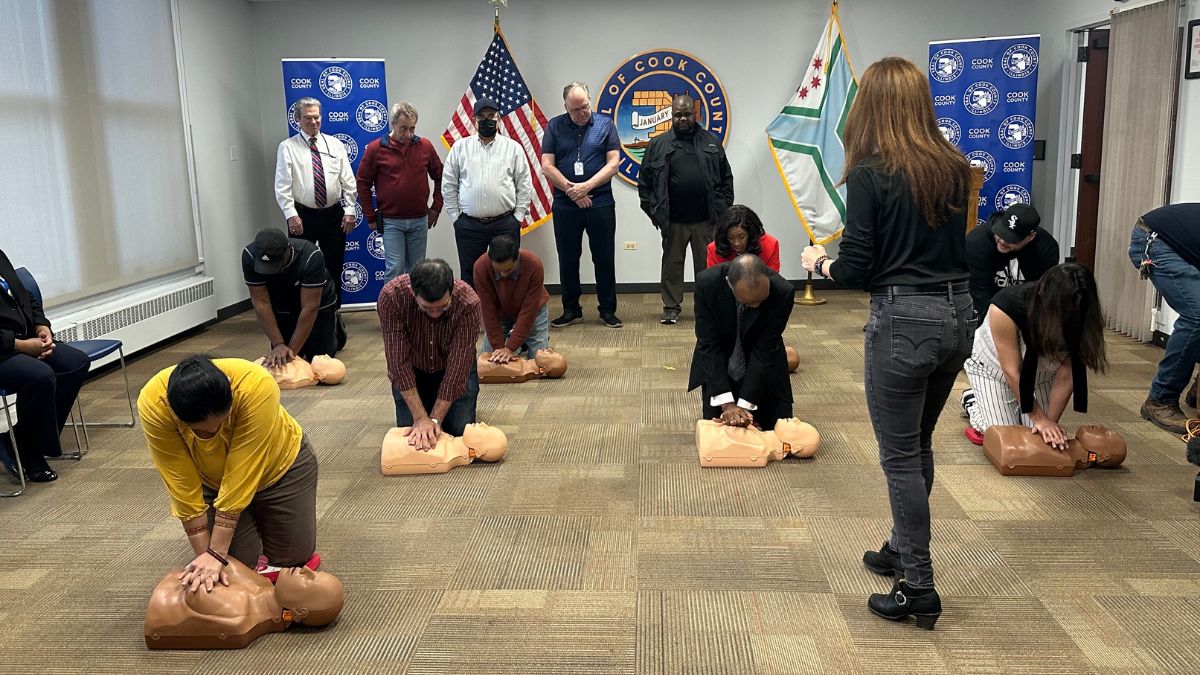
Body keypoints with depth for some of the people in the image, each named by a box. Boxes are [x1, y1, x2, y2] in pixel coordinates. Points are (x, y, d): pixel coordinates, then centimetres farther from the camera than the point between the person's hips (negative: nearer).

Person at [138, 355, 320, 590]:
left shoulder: (257, 386, -40)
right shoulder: (153, 405, -33)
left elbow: (240, 478, -36)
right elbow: (184, 487, -26)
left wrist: (217, 554, -33)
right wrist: (205, 555, -24)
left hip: (281, 464, -1)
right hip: (212, 480, 2)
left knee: (292, 559, 3)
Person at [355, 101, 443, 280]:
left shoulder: (425, 146, 2)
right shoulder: (375, 148, -4)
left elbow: (439, 177, 14)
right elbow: (362, 183, 2)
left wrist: (436, 208, 9)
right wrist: (371, 217, 1)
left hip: (420, 220, 3)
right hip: (391, 222, -3)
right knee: (395, 269, -6)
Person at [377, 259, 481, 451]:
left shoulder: (468, 303, -34)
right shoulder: (391, 296, -33)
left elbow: (457, 368, -29)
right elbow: (399, 362, -30)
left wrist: (435, 419, -30)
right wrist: (421, 418, -32)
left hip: (452, 368, 0)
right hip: (412, 369, 1)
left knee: (459, 429, -8)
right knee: (409, 429, -5)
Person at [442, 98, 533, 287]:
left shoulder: (513, 147, 4)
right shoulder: (460, 147, 6)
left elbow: (524, 185, 4)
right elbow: (448, 185, 7)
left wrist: (518, 217, -2)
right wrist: (455, 216, 2)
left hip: (505, 224, -1)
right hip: (468, 226, 1)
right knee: (469, 276, 8)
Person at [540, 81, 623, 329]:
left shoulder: (605, 124, 3)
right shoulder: (555, 127, 4)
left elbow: (613, 163, -3)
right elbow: (547, 166, -1)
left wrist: (586, 187, -12)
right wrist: (572, 191, -10)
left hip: (601, 203, -1)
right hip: (565, 204, 1)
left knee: (604, 259, 5)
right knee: (568, 259, 8)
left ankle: (608, 310, 15)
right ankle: (571, 310, 20)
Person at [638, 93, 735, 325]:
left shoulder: (712, 142, 9)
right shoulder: (658, 144, 4)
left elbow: (726, 178, 12)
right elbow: (644, 181, 5)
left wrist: (724, 208, 4)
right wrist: (653, 210, -2)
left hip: (706, 220, 1)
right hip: (673, 221, -1)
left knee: (707, 266, 7)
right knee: (672, 264, 6)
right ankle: (671, 307, 16)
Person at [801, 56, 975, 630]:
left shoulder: (870, 175, -12)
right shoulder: (953, 169, 7)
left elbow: (855, 271, -12)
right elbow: (951, 244, 15)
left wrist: (819, 262, 8)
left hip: (904, 321, -7)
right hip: (957, 314, 7)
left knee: (901, 456, 4)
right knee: (918, 444, 22)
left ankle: (918, 588, 12)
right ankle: (902, 549, 39)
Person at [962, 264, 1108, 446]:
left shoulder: (1076, 319, -28)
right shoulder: (1005, 308, -39)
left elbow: (1066, 374, -24)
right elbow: (1012, 372, -32)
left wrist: (1050, 421, -28)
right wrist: (1040, 419, -30)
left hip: (1040, 368, 4)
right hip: (994, 365, -3)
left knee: (1043, 436, -3)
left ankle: (1016, 406, 27)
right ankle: (973, 402, 20)